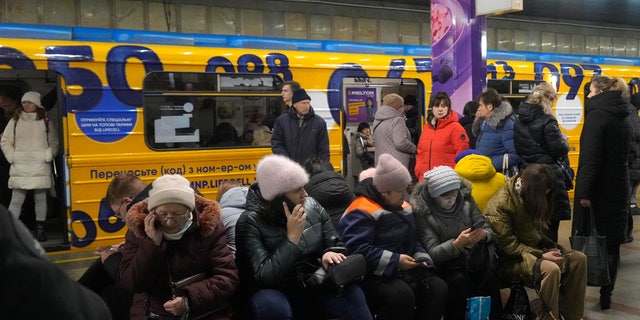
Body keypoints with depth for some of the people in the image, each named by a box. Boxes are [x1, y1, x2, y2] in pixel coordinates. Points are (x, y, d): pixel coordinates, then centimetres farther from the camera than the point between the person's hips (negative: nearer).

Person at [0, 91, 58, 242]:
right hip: (19, 168, 0)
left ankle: (40, 229, 15)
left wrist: (47, 156, -5)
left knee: (40, 199, 5)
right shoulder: (15, 121, 7)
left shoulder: (46, 122, 5)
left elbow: (54, 143, 8)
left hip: (40, 167, 0)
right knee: (16, 200, -1)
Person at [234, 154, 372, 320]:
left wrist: (330, 254, -18)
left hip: (314, 287, 4)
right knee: (271, 306, -38)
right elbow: (263, 276, -24)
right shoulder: (250, 222, -15)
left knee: (353, 295, -24)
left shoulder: (312, 206, -1)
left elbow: (336, 244, 7)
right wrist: (292, 237, -25)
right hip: (275, 293, -4)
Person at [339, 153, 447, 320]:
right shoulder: (361, 212, -16)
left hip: (404, 271, 8)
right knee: (401, 294, -35)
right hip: (373, 276, -8)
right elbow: (357, 249, -26)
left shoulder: (403, 206, 15)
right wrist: (394, 261, -24)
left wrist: (421, 259, 0)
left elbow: (413, 240, 22)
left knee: (438, 287, -12)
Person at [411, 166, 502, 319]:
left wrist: (483, 234, -20)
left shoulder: (465, 197, -1)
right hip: (446, 260, -3)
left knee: (489, 276, -26)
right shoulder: (422, 211, -12)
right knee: (459, 279, -32)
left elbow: (489, 230, 5)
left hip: (474, 254, 3)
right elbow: (433, 253, -15)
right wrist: (457, 244, -32)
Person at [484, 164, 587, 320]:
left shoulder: (528, 197, 4)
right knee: (551, 269, -33)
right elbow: (508, 245, -22)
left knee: (578, 259, -6)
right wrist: (541, 254, -22)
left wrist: (551, 246, -4)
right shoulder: (500, 204, -22)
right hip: (509, 260, -9)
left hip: (532, 249, 9)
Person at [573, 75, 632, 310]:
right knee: (612, 243, 8)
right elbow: (622, 153, 17)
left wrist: (585, 191, -20)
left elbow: (591, 157, -21)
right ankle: (606, 295, 13)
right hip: (618, 187, 7)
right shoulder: (623, 117, 11)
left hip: (598, 189, -7)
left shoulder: (597, 114, -14)